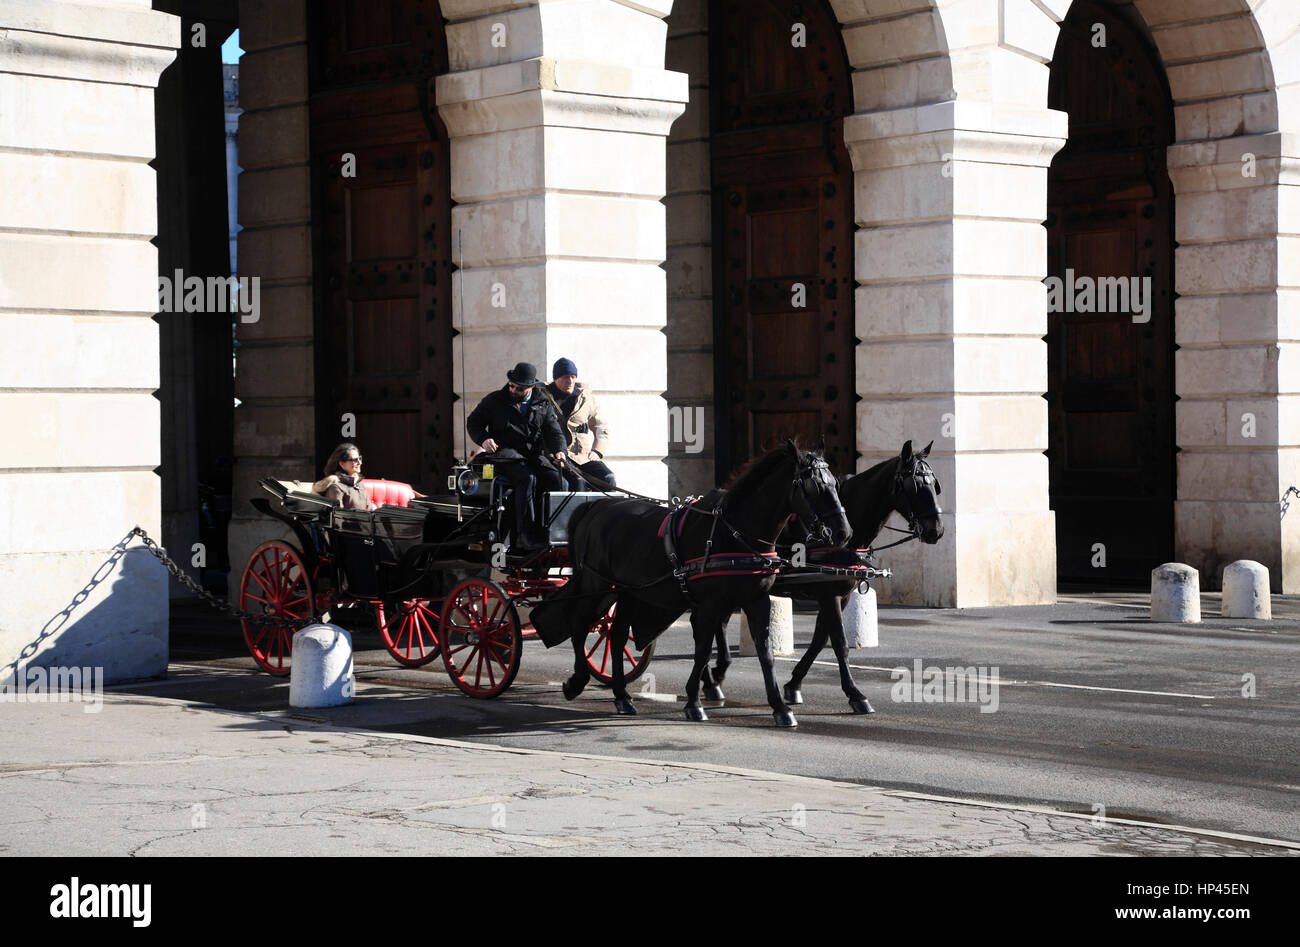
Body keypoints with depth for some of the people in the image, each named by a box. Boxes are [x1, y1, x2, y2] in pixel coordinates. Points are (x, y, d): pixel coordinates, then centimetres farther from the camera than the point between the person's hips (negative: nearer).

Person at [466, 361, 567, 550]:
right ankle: (525, 534, -36)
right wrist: (483, 439, -6)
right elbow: (473, 421, 13)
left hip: (536, 455, 3)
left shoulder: (544, 403, 12)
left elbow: (554, 431, 9)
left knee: (557, 480, -23)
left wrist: (559, 451, -11)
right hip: (506, 455, -3)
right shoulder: (495, 400, 7)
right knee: (528, 478, -33)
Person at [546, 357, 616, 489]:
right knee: (576, 481, -33)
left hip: (584, 455, 4)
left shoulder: (586, 398, 13)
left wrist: (597, 451, 5)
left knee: (607, 478, -23)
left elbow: (601, 428, 22)